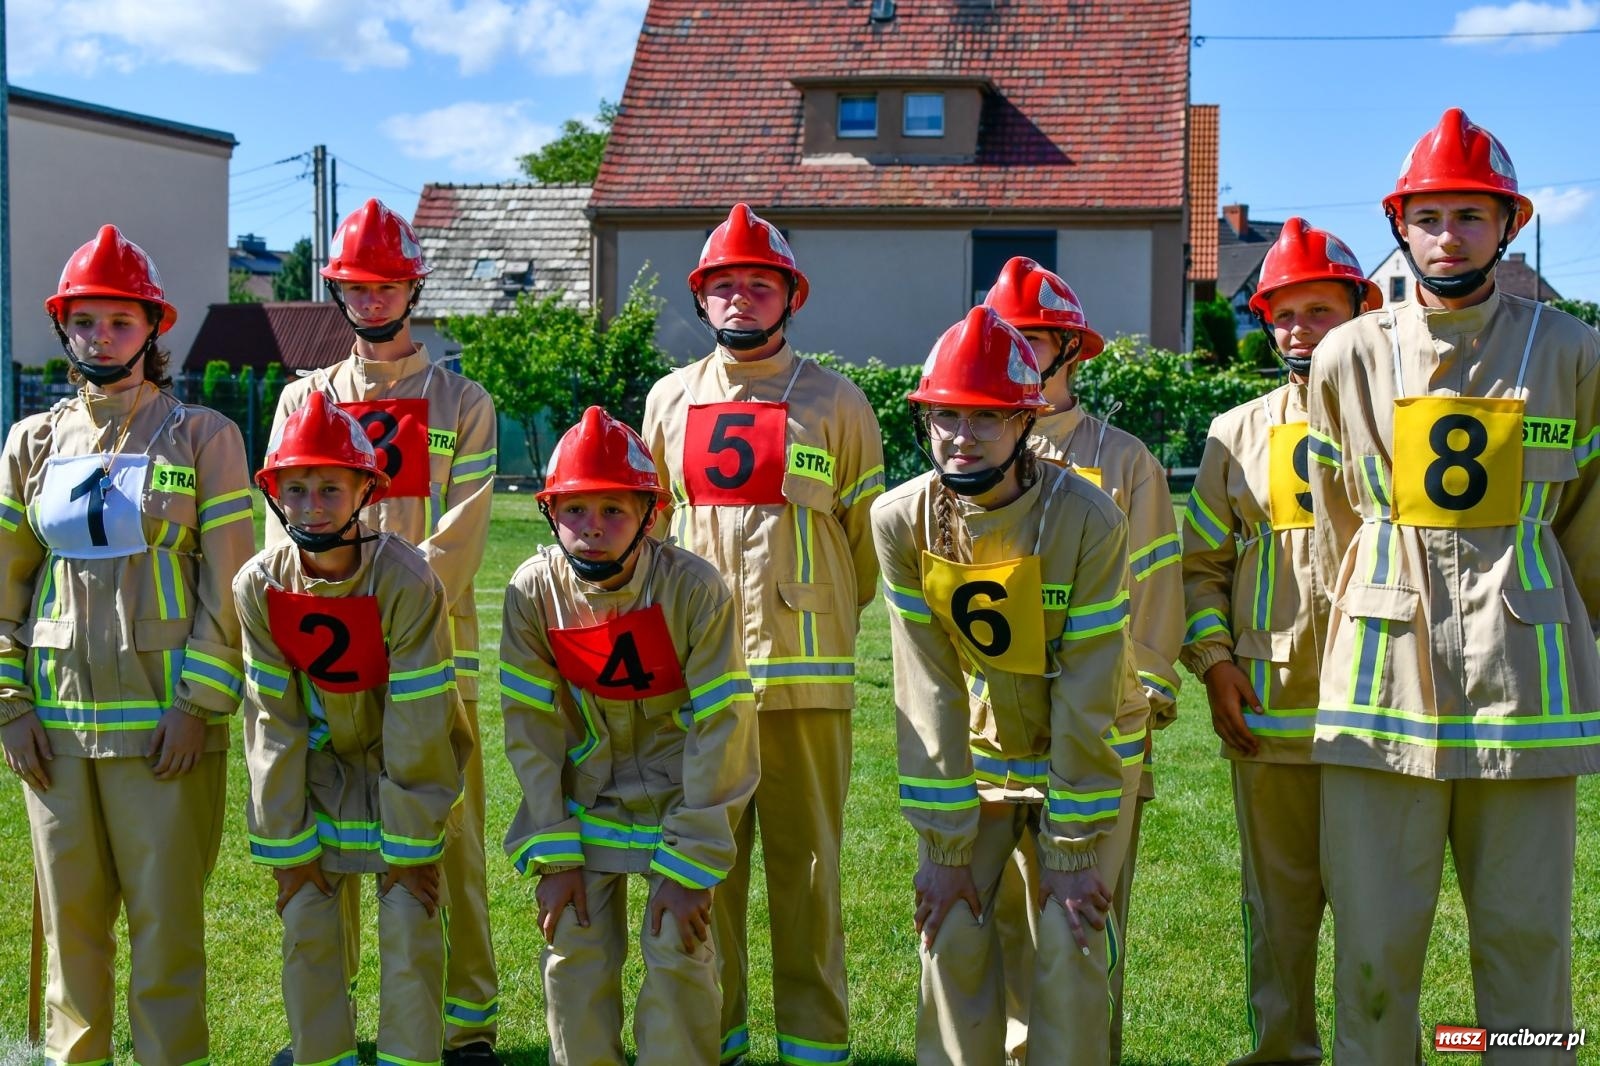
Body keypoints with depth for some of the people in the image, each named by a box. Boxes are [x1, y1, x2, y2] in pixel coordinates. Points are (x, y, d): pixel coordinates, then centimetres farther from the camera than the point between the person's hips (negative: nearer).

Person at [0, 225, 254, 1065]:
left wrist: (198, 703, -10)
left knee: (167, 912, 0)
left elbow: (228, 582, -4)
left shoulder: (202, 436, -1)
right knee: (69, 910, 9)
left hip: (164, 718, -3)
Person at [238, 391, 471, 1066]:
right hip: (317, 770, 3)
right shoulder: (259, 587, -14)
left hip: (403, 770, -3)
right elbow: (273, 722, -9)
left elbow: (417, 725, -21)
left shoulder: (406, 581, -25)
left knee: (410, 925, -7)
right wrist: (286, 845, -8)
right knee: (306, 924, 1)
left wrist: (409, 847, -17)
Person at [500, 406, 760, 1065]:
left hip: (680, 788, -2)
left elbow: (721, 729, -19)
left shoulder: (694, 589, -23)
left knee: (677, 945, -9)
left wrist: (689, 864, -19)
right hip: (584, 793, 2)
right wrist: (553, 855, -10)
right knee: (573, 949, -1)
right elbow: (531, 730, -8)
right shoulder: (533, 591, -15)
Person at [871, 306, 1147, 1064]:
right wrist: (944, 844, -14)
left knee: (1069, 945, -9)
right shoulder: (902, 520, -16)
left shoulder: (1087, 520, -24)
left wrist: (1073, 851, -18)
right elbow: (929, 689, -15)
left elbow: (1087, 696, -21)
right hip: (975, 751, 2)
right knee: (953, 934, -3)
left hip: (1085, 754, -2)